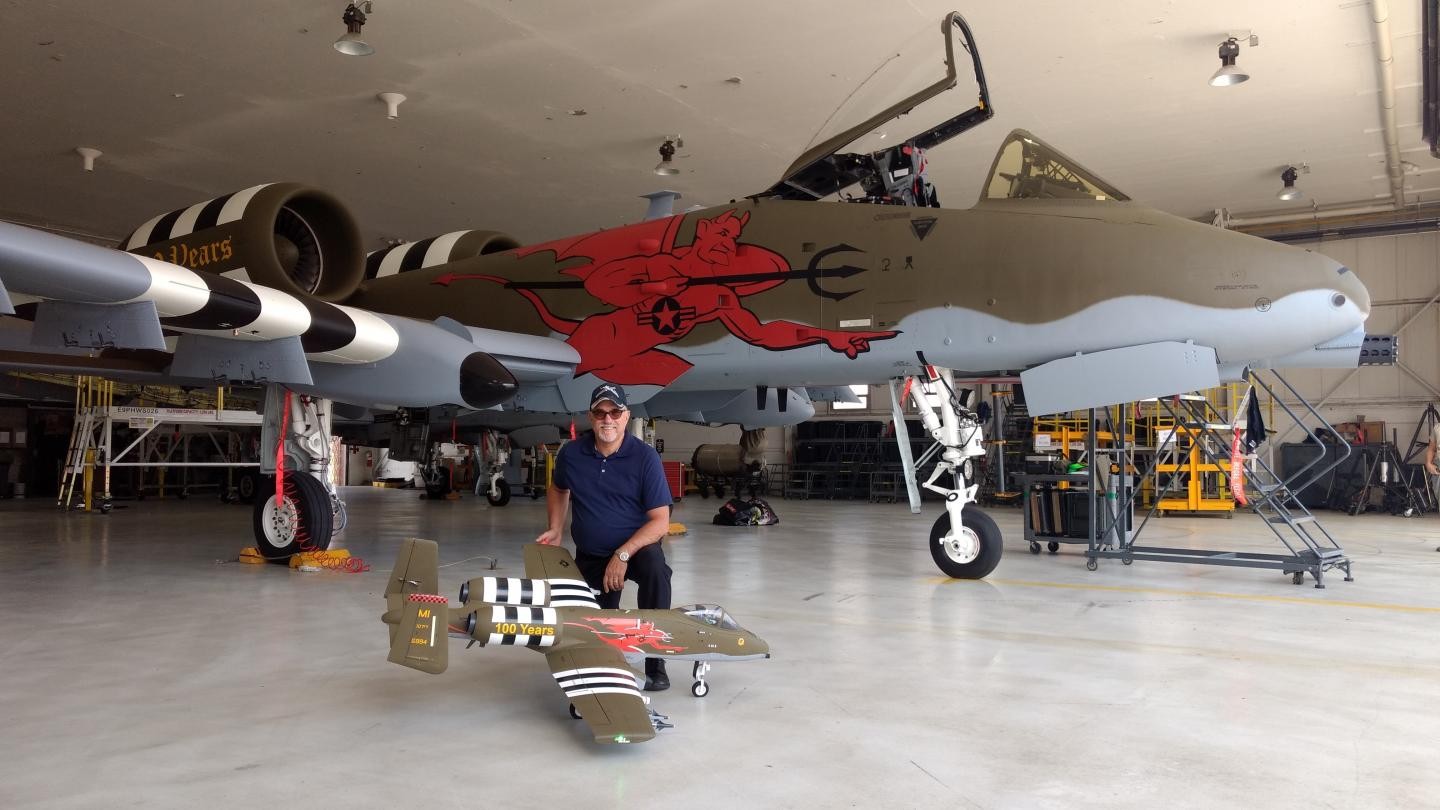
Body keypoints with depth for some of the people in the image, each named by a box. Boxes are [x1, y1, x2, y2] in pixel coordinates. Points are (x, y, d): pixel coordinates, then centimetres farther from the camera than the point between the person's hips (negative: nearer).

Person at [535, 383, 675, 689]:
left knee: (655, 568, -36)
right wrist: (556, 530, 3)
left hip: (637, 547, -4)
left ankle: (655, 663, -24)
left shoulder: (645, 457, -18)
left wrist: (623, 555, -28)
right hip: (589, 555, 4)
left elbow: (660, 521, -19)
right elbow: (558, 489, 16)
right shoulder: (571, 453, -8)